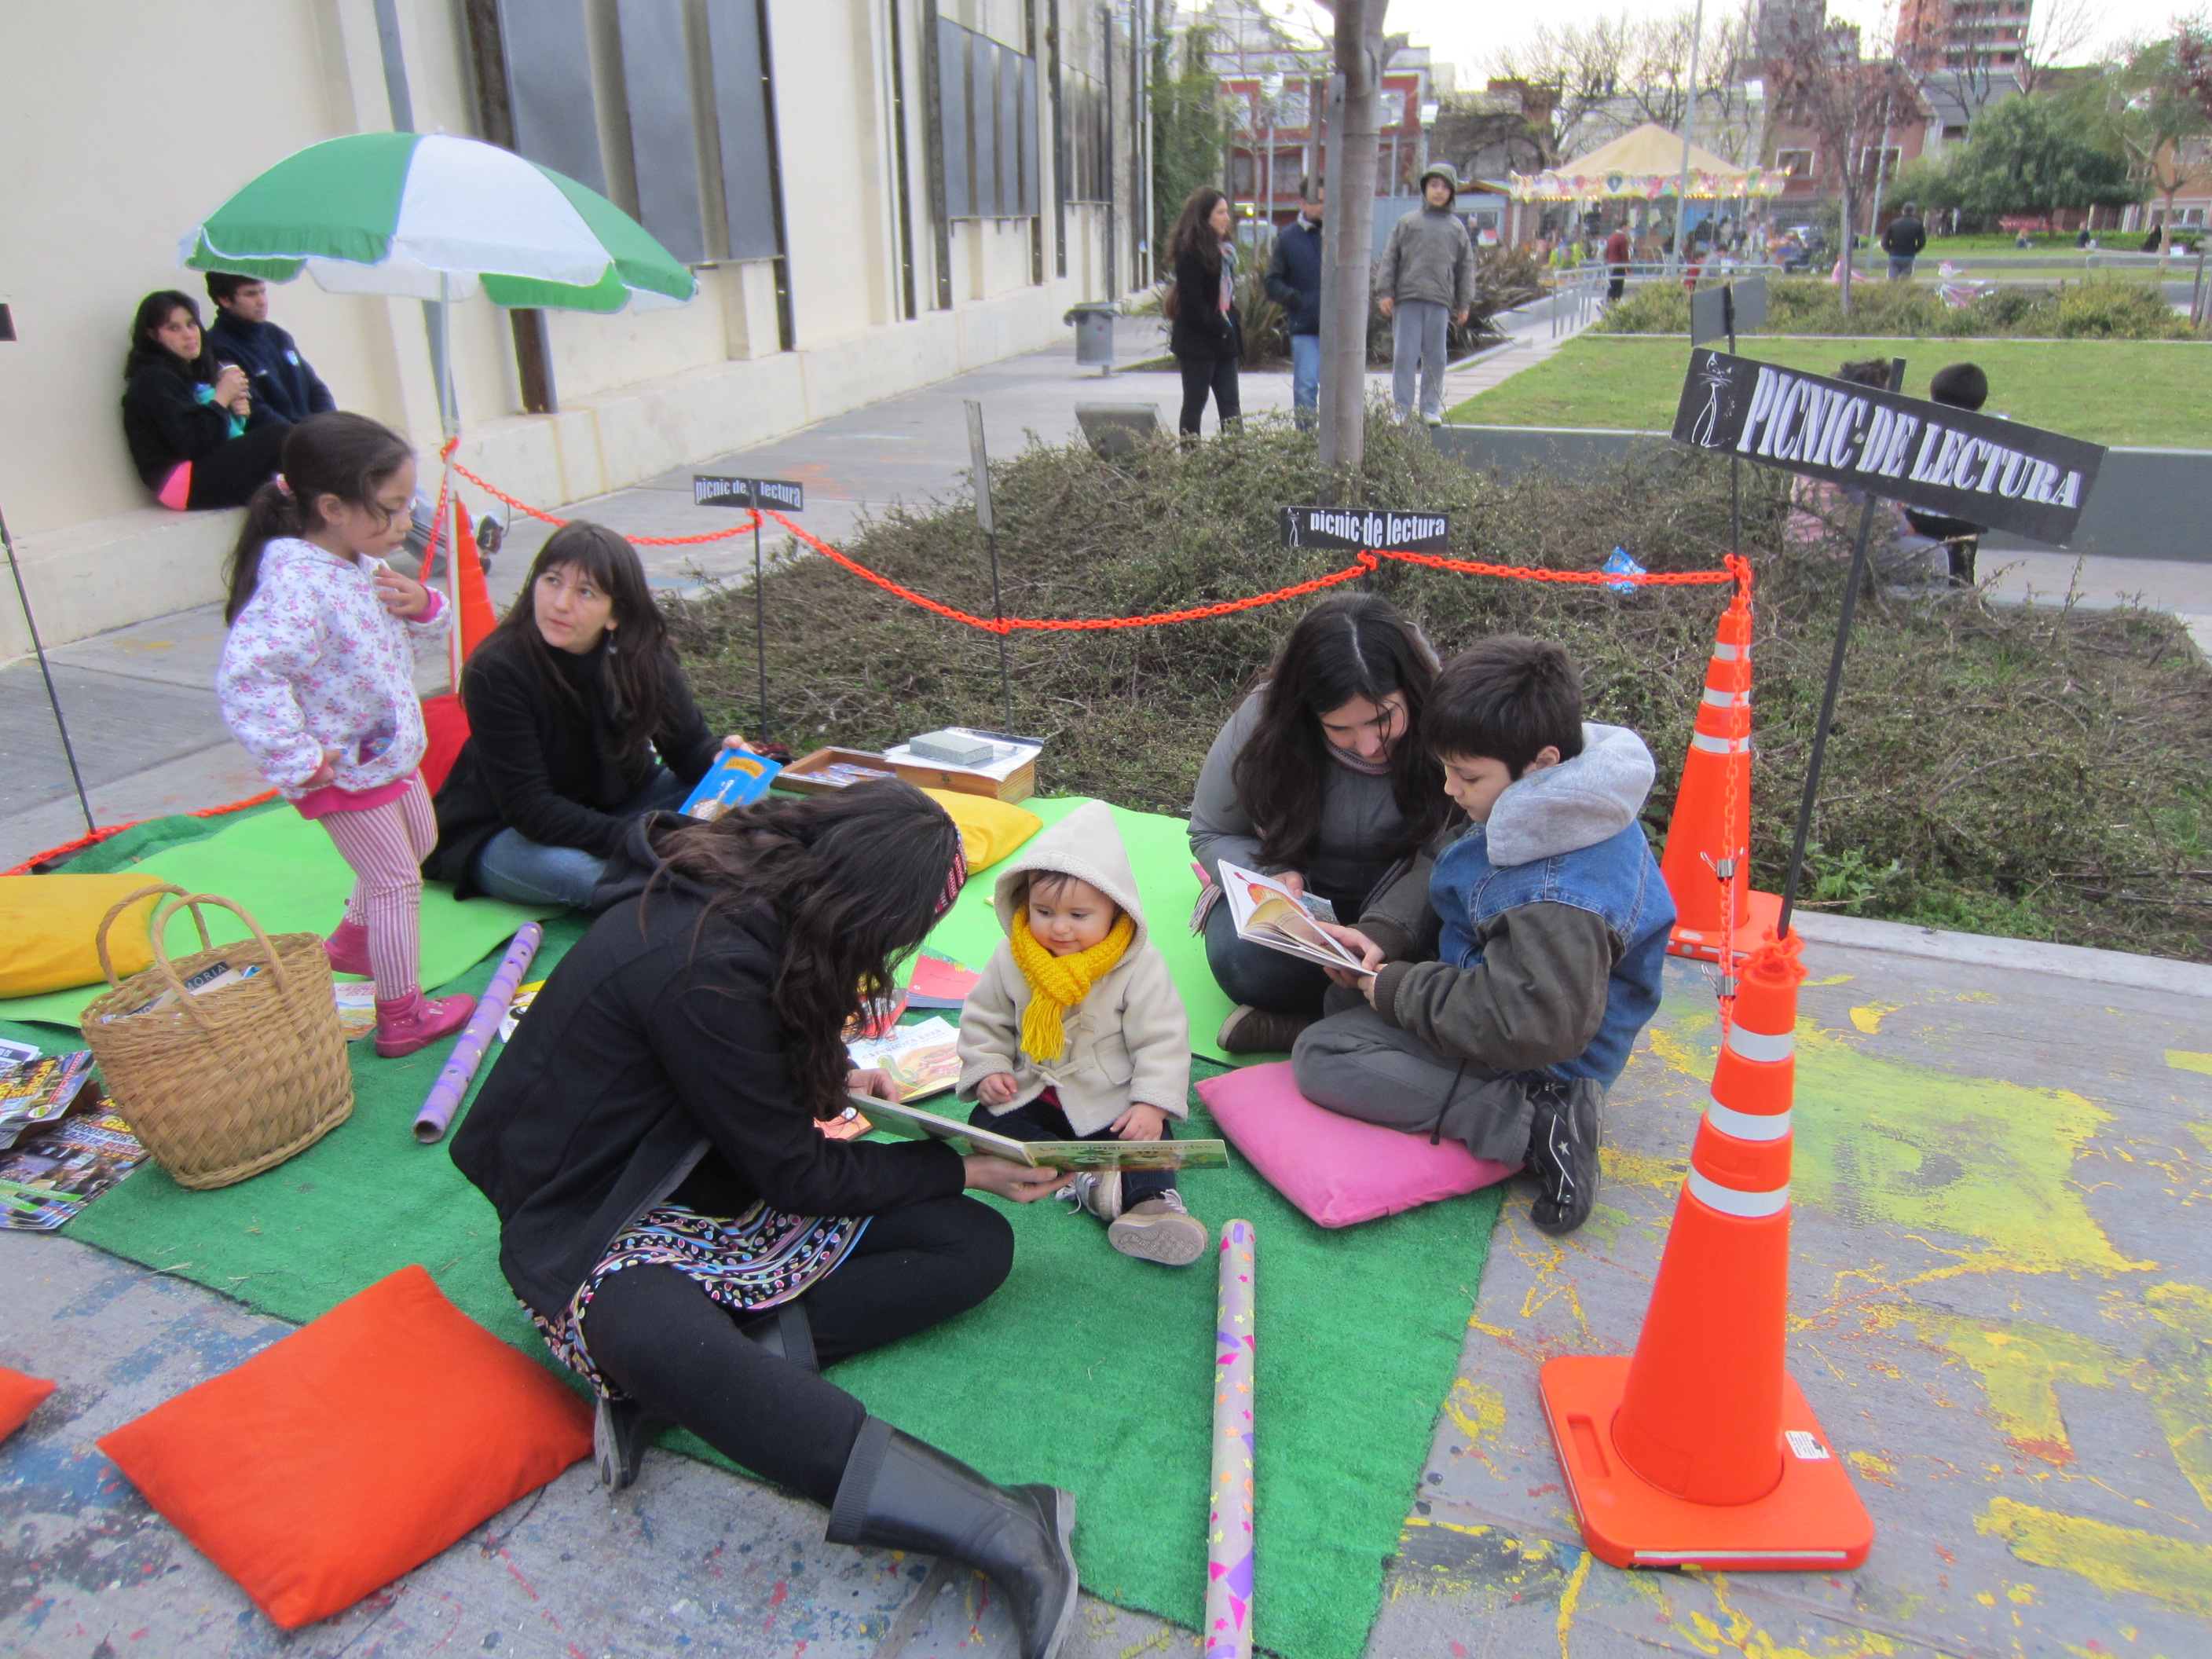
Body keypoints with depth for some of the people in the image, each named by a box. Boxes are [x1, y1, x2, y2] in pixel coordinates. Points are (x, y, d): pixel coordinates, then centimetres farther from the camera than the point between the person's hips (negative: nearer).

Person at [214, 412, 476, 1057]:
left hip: (392, 750, 10)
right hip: (346, 771, -10)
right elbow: (245, 678, -38)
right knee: (395, 881, -2)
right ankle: (402, 1018, 12)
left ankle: (349, 944, 49)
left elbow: (432, 627, 14)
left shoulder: (365, 564, 0)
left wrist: (423, 606, -9)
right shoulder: (295, 587, -30)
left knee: (416, 842, 28)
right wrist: (296, 763, -32)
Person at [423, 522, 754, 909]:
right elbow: (528, 807, -27)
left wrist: (720, 758, -31)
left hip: (613, 808, 5)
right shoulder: (496, 671, -26)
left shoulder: (642, 656, -13)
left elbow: (689, 743, -6)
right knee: (575, 871, -37)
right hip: (502, 831, -4)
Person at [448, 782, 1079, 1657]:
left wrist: (833, 1079, 20)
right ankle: (993, 1525, -46)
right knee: (655, 1338, -44)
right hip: (600, 1222, -9)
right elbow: (795, 1175, -17)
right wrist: (964, 1169, -9)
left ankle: (672, 1378, -16)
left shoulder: (750, 889, -4)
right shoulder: (703, 967, -29)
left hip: (728, 1176, 9)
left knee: (977, 1246, -5)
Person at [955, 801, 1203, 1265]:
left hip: (1112, 1100, -3)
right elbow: (983, 1020, 6)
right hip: (1031, 1092, 3)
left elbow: (1163, 1040, -15)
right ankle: (1082, 1180, -29)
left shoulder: (1139, 967, -16)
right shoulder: (1011, 960, -6)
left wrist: (1152, 1104, -25)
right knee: (986, 1123, -17)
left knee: (1150, 1133, -26)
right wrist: (987, 1070, -9)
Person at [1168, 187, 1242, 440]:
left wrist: (1233, 327, 7)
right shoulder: (1190, 251, -11)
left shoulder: (1223, 249, 16)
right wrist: (1219, 329, -14)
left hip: (1223, 340, 8)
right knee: (1194, 405, -1)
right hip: (1198, 341, -8)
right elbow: (1191, 302, -17)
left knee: (1230, 406, 3)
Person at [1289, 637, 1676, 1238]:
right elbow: (1437, 878, 5)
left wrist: (1397, 989, -26)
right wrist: (1380, 934, -11)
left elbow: (1530, 1025, -36)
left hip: (1532, 1065, -10)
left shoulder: (1563, 899, -36)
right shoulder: (1534, 818, -6)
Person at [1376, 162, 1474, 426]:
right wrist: (1384, 292, -2)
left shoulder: (1456, 228, 13)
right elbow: (1390, 258, 7)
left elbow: (1466, 267, 16)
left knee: (1436, 356, 4)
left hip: (1440, 301, 2)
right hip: (1407, 299, -1)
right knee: (1404, 355, -3)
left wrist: (1464, 303, 10)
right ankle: (1402, 408, 4)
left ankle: (1431, 408, 11)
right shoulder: (1407, 222, 9)